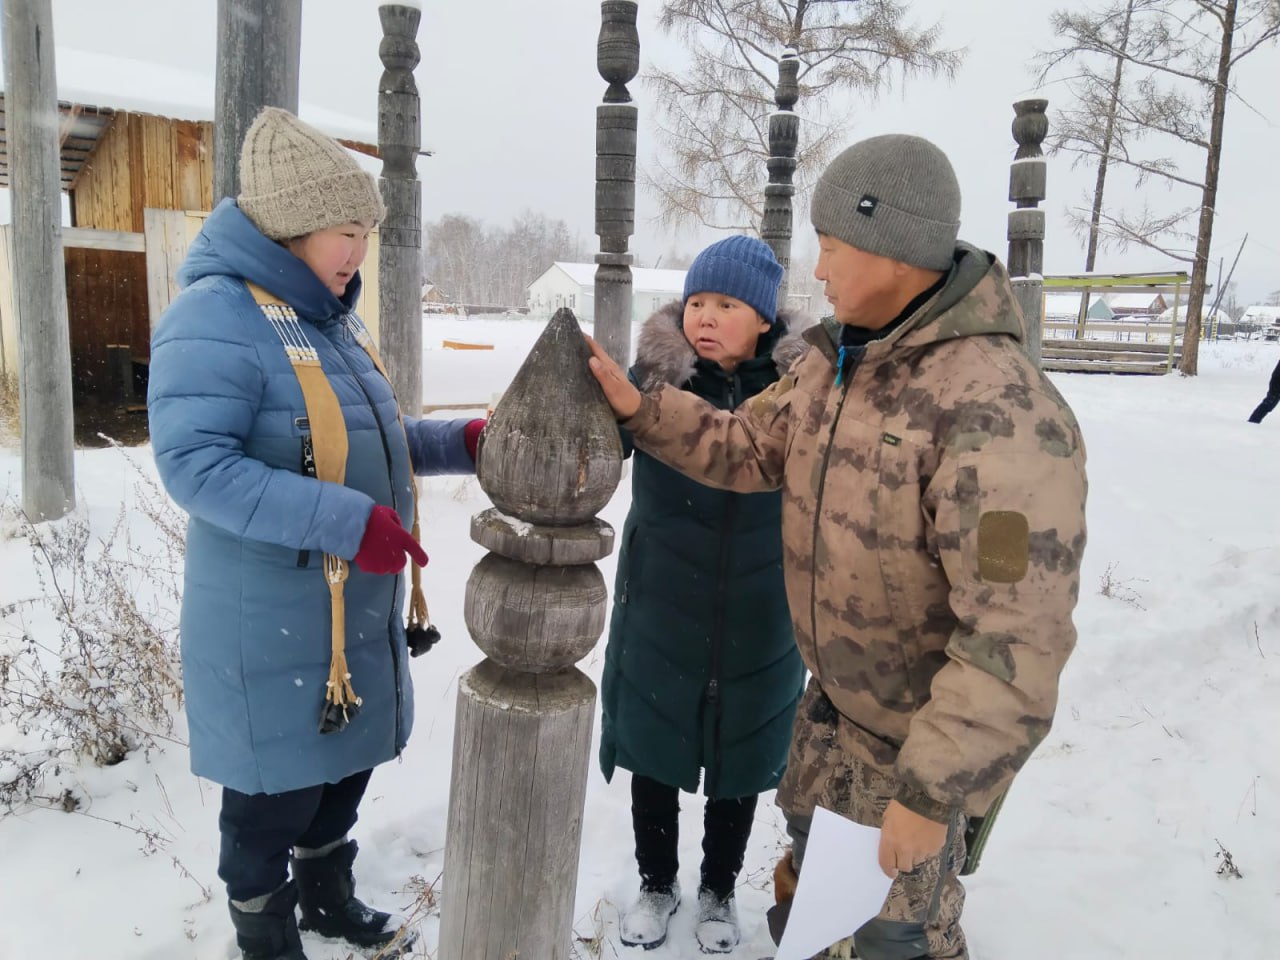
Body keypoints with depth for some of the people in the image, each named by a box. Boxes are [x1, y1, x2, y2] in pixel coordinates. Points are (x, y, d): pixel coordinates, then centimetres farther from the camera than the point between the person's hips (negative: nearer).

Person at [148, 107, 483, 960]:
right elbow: (195, 464, -27)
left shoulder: (330, 317, 10)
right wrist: (347, 521, -34)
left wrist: (459, 443, 3)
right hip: (270, 619, -8)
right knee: (275, 785, 9)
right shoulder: (216, 318, -18)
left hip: (357, 605, 9)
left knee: (345, 761, 23)